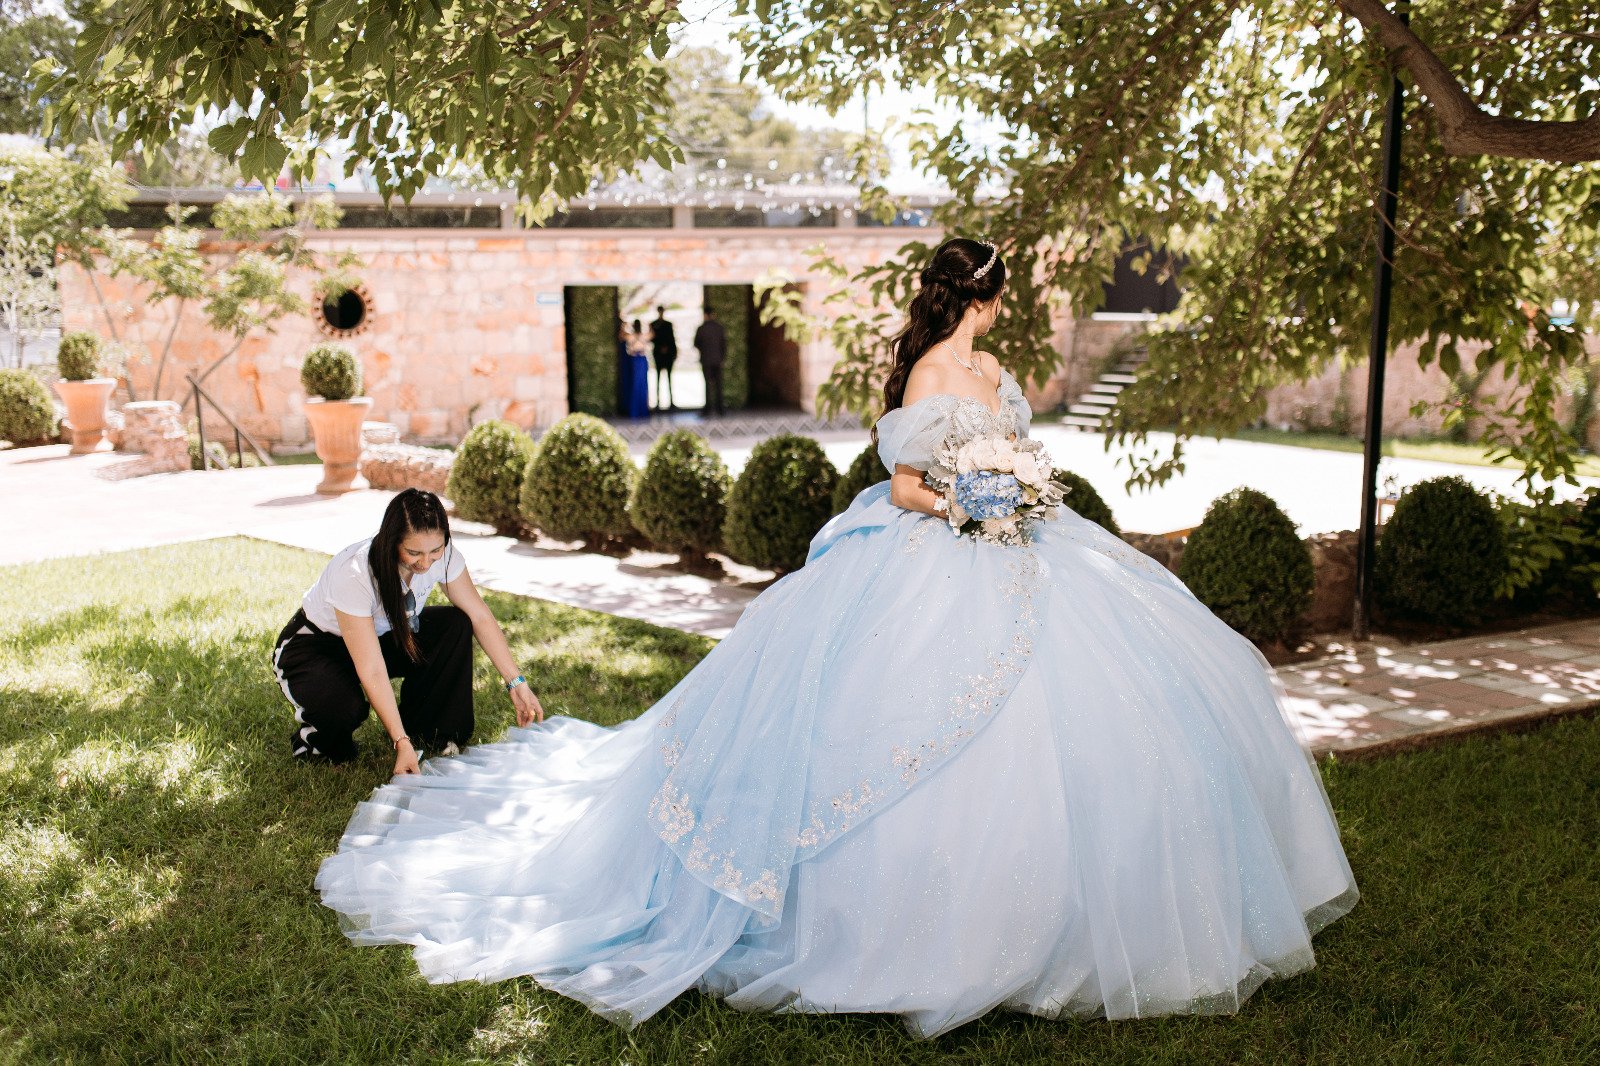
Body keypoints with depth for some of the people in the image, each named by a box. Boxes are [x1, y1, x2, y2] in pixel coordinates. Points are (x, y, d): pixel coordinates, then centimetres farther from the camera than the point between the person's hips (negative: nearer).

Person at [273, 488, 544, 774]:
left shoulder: (441, 553, -23)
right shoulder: (353, 574, -37)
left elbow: (479, 616, -11)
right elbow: (372, 671, -35)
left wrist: (516, 683, -15)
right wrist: (401, 743, -37)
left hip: (383, 635, 6)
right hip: (313, 647, -6)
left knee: (456, 625, -19)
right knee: (346, 708, -37)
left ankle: (423, 730, -5)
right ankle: (312, 733, 0)